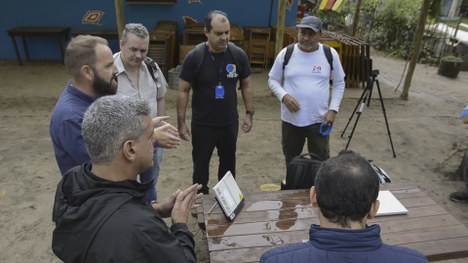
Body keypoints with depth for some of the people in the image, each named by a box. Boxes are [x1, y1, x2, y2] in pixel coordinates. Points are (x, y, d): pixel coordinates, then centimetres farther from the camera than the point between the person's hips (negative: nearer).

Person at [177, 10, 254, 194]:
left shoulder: (239, 55, -8)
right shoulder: (194, 57, -14)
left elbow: (246, 86, 4)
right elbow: (183, 91, -8)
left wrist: (249, 113, 2)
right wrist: (181, 122, -9)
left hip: (230, 123, 3)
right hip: (202, 124, -2)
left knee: (228, 162, 20)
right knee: (201, 163, 14)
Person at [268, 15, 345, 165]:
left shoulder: (330, 54, -3)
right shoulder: (286, 53, -5)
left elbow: (339, 83, 6)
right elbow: (273, 80, 4)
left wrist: (333, 109, -5)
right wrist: (284, 96, -15)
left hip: (319, 121, 0)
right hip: (291, 120, 1)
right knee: (291, 162, 18)